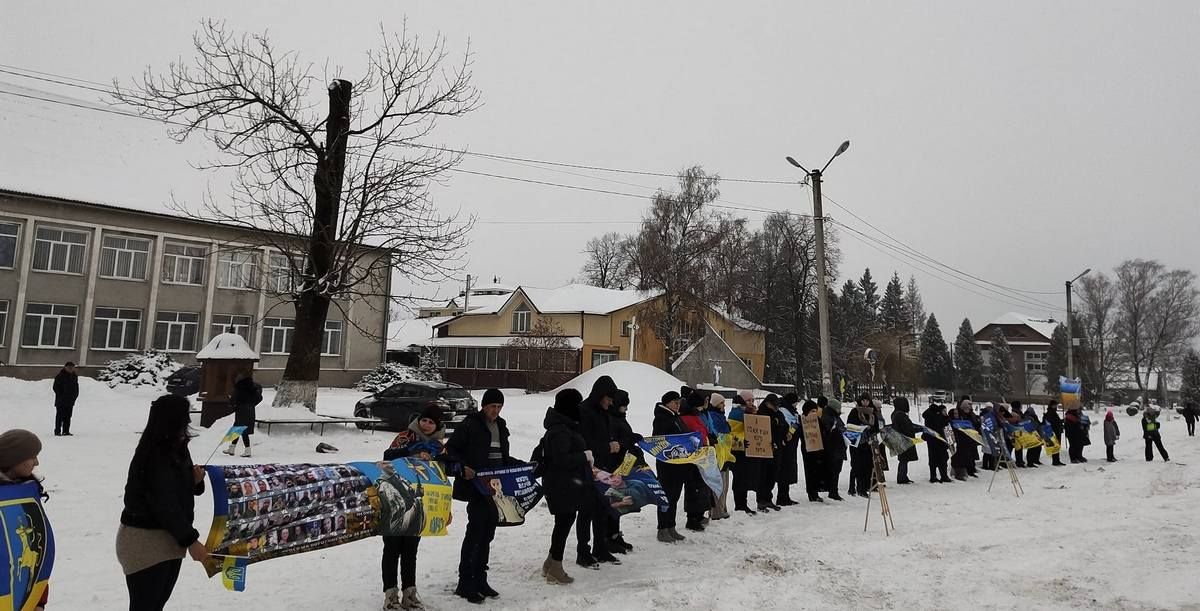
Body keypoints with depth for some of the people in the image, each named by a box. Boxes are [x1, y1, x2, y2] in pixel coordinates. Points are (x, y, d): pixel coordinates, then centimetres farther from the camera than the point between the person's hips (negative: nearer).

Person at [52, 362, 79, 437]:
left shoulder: (74, 376, 11)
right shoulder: (60, 376, -8)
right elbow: (55, 387, -9)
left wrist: (75, 395, 8)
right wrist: (61, 396, -14)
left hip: (70, 401, 6)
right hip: (61, 401, -6)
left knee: (68, 416, 8)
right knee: (60, 416, -3)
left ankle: (66, 431, 13)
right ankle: (57, 431, 1)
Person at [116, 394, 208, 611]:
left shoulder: (177, 448, 5)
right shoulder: (154, 457, -22)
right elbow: (164, 505, -24)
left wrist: (195, 479, -7)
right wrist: (191, 540, -21)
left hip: (170, 538, 9)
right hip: (145, 542, -9)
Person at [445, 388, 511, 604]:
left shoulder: (501, 426, 13)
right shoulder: (470, 424, -9)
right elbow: (450, 449, -10)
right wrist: (462, 468, -23)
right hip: (476, 487, -7)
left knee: (488, 533, 12)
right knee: (475, 531, -6)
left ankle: (480, 580, 23)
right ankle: (465, 583, 3)